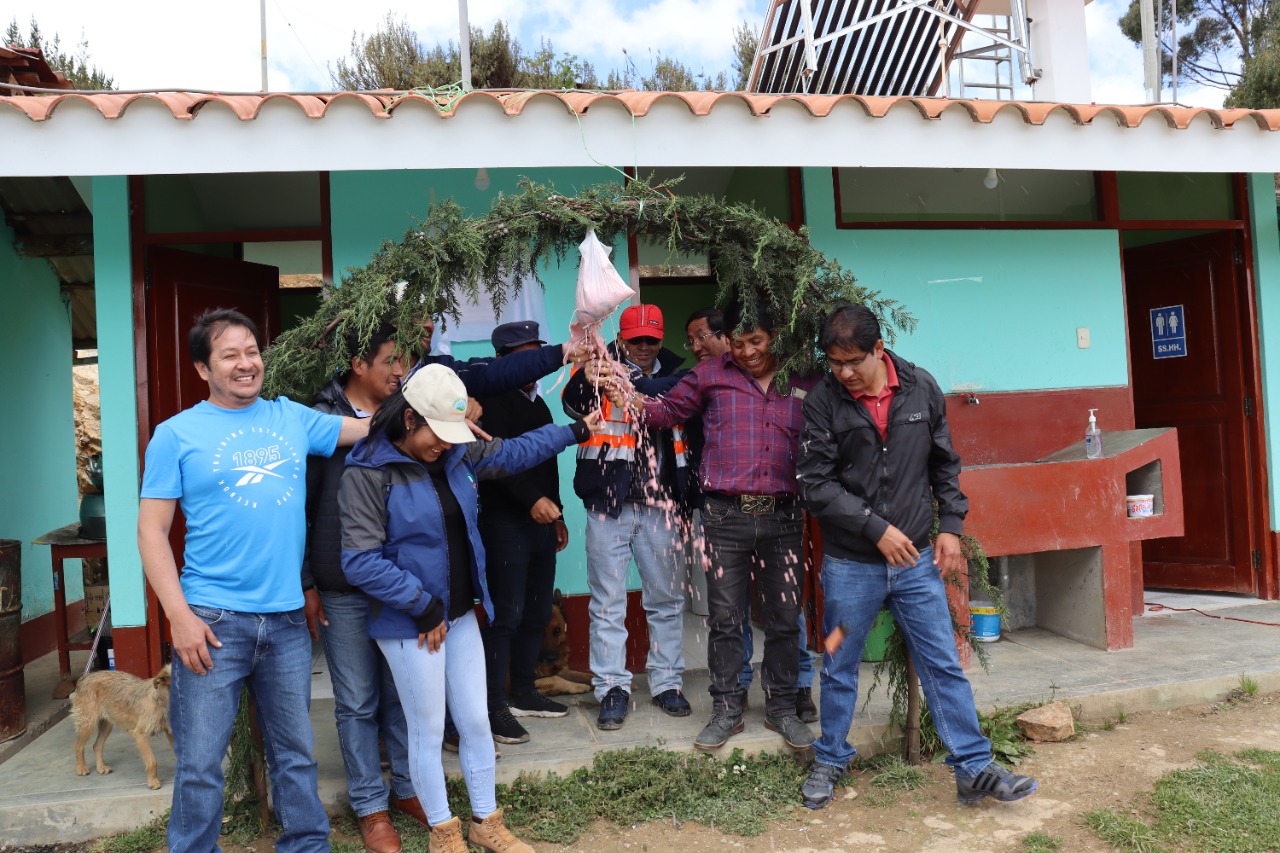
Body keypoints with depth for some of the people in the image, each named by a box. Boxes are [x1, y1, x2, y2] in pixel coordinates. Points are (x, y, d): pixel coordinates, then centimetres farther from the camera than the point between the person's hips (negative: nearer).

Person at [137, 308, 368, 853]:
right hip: (213, 621, -3)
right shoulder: (176, 434, -1)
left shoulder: (292, 417, 8)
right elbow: (151, 530, -3)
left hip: (287, 618, 3)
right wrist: (179, 615, -11)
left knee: (295, 754, 15)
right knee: (199, 764, 6)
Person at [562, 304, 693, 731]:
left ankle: (667, 682, 24)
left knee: (668, 598, 11)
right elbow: (573, 405, -21)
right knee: (608, 603, 3)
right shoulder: (601, 365, -2)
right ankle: (612, 688, 14)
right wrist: (586, 379, -43)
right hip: (609, 502, -3)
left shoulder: (674, 371, 9)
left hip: (661, 503, 3)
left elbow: (688, 421, 16)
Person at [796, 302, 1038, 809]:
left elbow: (944, 464, 9)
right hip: (849, 564, -1)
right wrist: (876, 528, -16)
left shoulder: (921, 388, -1)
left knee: (944, 667, 8)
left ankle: (974, 770, 20)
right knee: (839, 669, 13)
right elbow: (816, 485, -12)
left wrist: (950, 526, 2)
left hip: (916, 559, 2)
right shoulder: (823, 402, -10)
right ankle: (829, 762, 31)